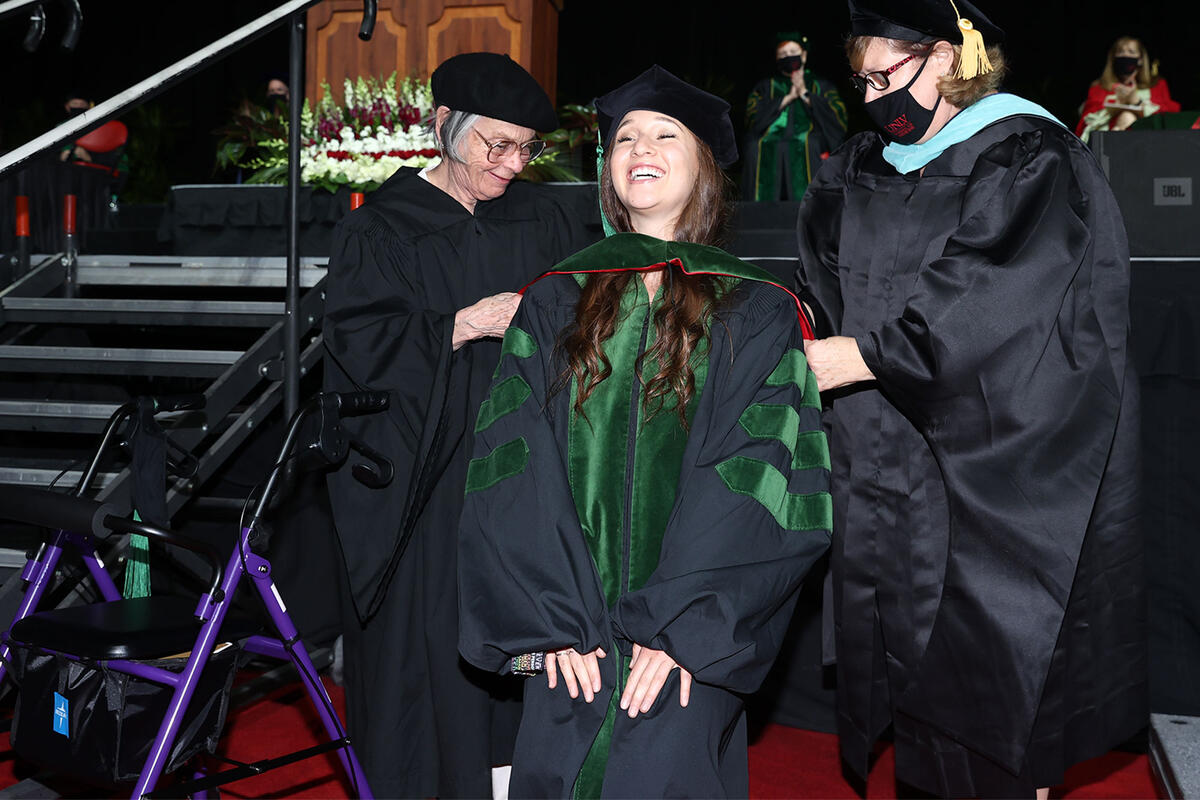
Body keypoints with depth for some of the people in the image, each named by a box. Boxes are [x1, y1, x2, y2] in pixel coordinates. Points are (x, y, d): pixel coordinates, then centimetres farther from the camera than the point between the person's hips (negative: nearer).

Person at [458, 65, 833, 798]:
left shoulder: (755, 313, 3)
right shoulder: (558, 301, 9)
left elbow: (759, 477, -6)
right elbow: (515, 464, 2)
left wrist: (679, 627, -14)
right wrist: (551, 615, -8)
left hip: (688, 646, -2)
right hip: (571, 635, 2)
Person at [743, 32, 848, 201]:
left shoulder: (821, 86, 22)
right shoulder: (764, 87, 25)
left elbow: (839, 117, 5)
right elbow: (753, 117, 6)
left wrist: (805, 94, 2)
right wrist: (788, 98, 1)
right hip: (769, 161, 1)